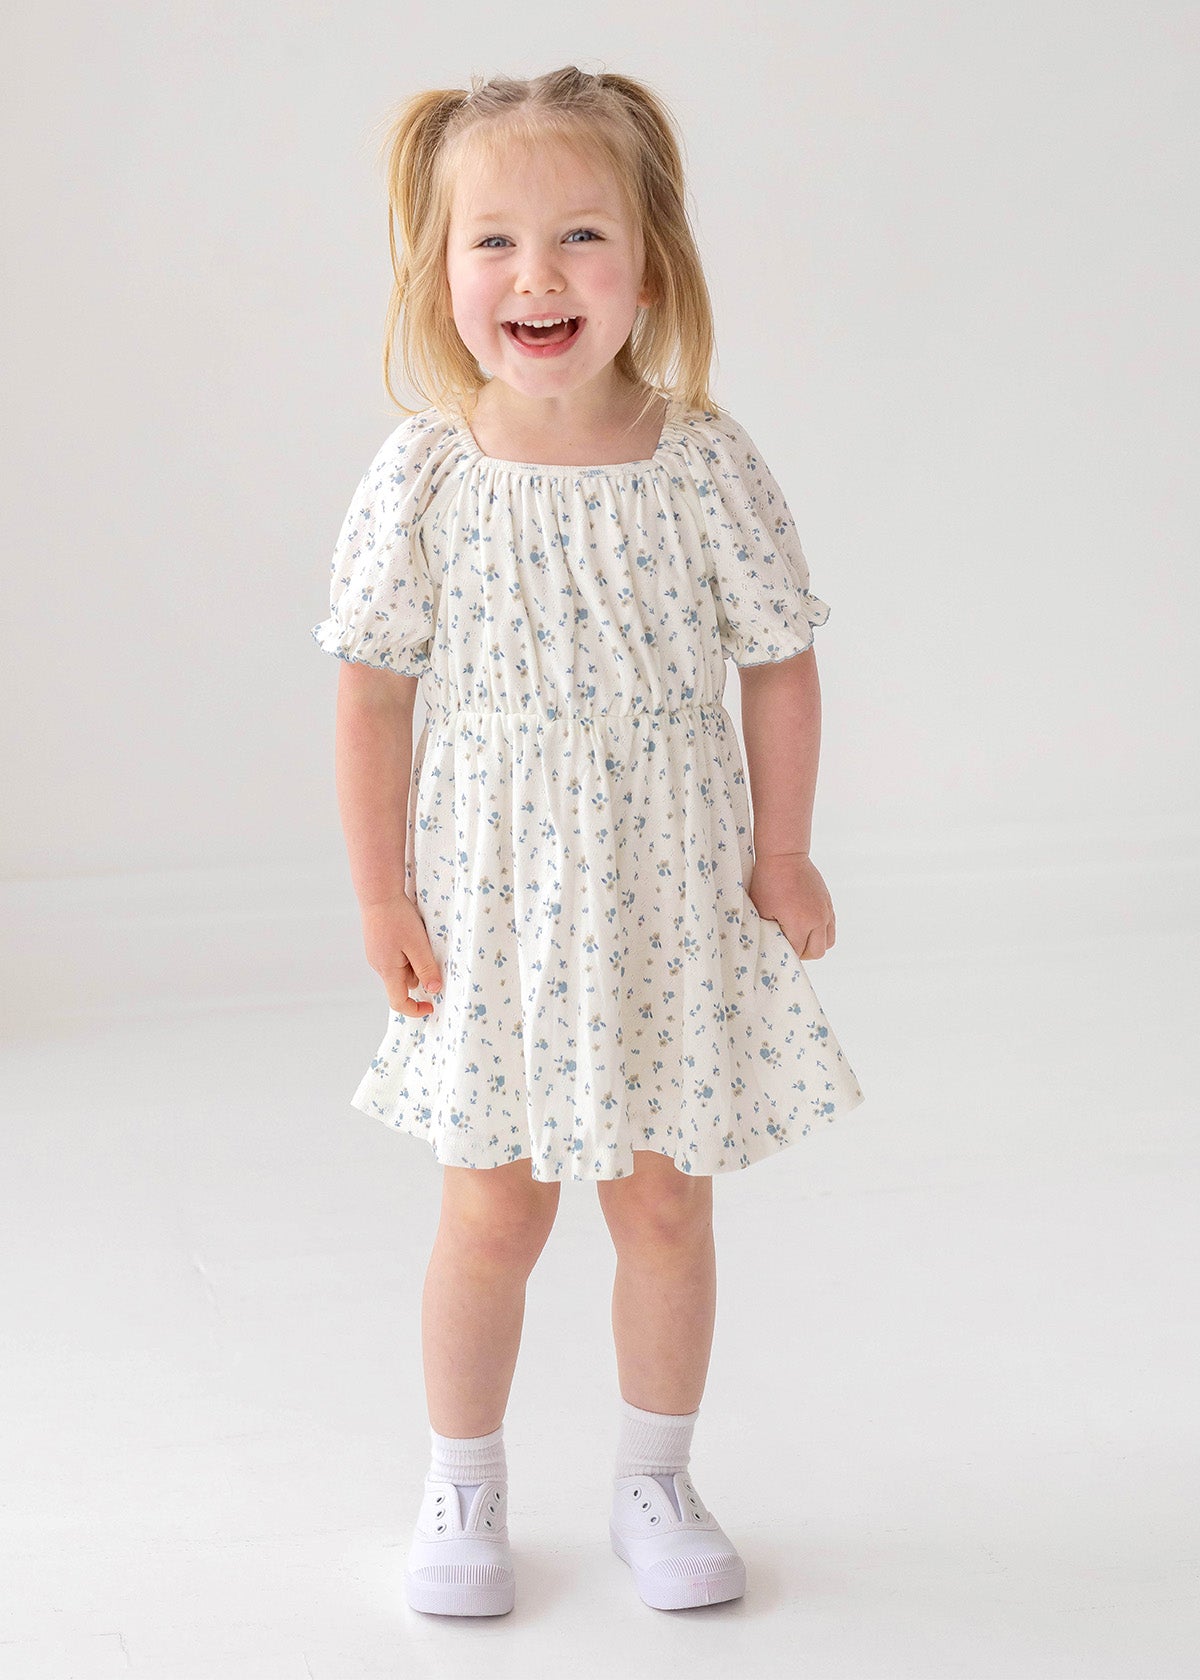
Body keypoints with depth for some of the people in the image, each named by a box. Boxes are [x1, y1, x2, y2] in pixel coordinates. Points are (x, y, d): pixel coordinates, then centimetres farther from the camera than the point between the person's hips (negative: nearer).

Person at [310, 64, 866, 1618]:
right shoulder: (422, 481, -11)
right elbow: (376, 691, -3)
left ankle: (654, 1483, 32)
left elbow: (778, 668, 0)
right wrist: (380, 893, -3)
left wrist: (781, 857, 3)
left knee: (666, 1205, 11)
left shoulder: (707, 464, -11)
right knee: (493, 1213, 8)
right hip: (496, 904, 0)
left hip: (675, 899, 1)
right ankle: (462, 1490, 29)